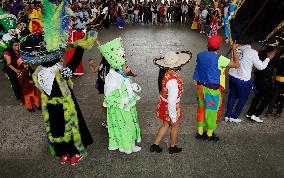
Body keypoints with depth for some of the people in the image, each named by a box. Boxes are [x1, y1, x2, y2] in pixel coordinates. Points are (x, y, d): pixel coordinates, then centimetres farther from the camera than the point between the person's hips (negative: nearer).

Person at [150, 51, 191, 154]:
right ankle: (172, 147, 42)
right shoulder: (172, 80, -35)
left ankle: (155, 145, 36)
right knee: (175, 126, 19)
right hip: (171, 106, -7)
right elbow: (172, 101, -29)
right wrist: (173, 117, -18)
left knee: (166, 125, 25)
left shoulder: (164, 73, -9)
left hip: (163, 102, 7)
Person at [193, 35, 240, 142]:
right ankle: (210, 134, 27)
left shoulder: (200, 55, -3)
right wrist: (234, 50, -4)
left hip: (201, 87, 6)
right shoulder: (219, 59, -20)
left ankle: (200, 132, 30)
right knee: (212, 111, 11)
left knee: (201, 109, 17)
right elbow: (237, 64, -13)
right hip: (213, 89, -5)